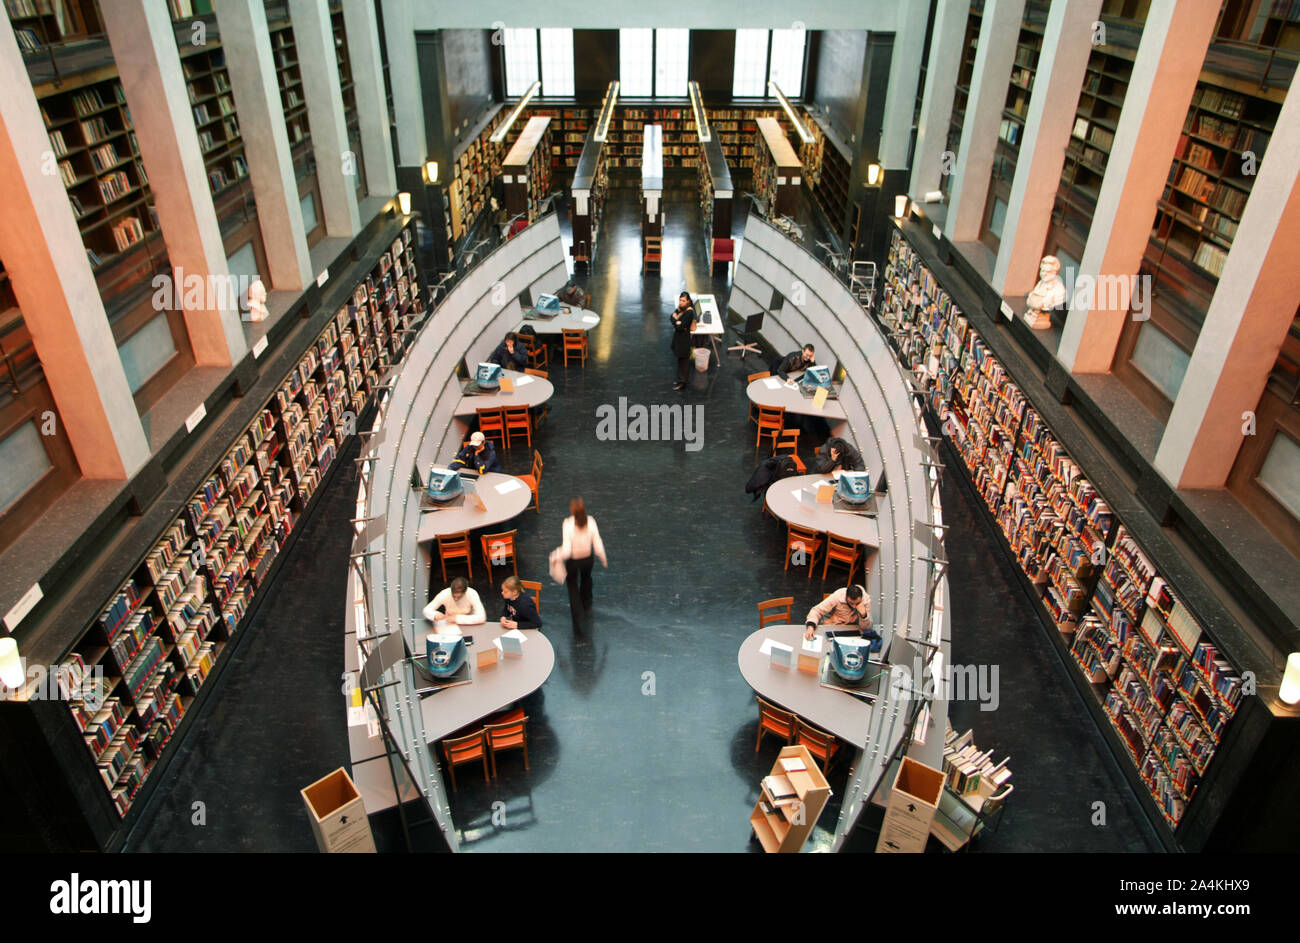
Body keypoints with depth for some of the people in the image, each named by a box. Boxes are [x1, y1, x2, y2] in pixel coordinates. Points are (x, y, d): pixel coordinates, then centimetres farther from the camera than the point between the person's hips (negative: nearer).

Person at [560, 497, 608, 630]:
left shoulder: (568, 525, -31)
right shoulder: (590, 522, -23)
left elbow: (566, 550, -30)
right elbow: (598, 546, -16)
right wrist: (604, 560, 0)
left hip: (573, 560, -3)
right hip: (588, 558, 3)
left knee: (572, 585, 20)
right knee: (586, 579, 33)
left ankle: (577, 620, 16)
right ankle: (586, 606, 58)